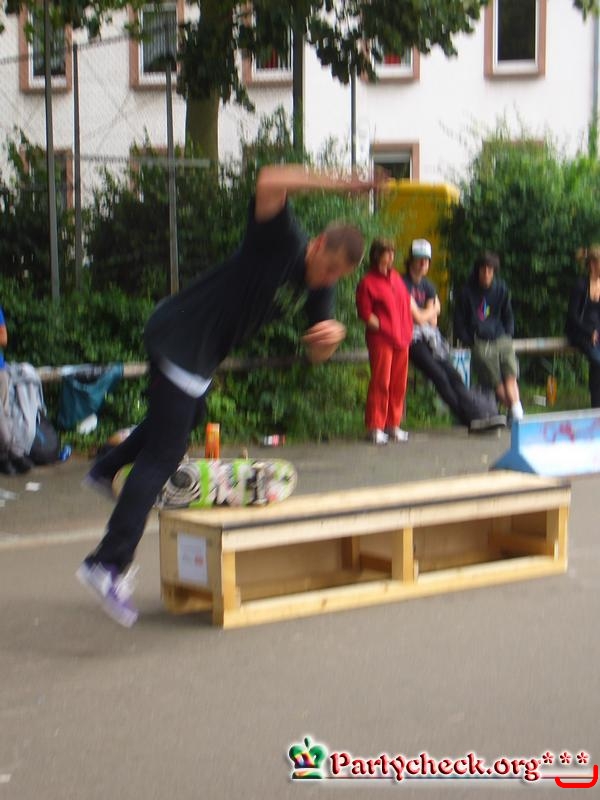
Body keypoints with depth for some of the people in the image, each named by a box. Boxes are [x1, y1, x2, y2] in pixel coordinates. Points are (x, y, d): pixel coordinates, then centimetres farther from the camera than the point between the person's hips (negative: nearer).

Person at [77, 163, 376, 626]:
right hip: (180, 336, -9)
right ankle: (109, 564, -12)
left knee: (187, 416, 33)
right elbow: (269, 182, -38)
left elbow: (316, 354, 2)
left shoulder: (319, 290, 2)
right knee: (164, 454, -11)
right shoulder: (281, 242, -20)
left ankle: (108, 472, 55)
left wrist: (333, 334, -21)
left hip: (202, 353, 9)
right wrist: (339, 185, -39)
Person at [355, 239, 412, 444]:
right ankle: (375, 427, -1)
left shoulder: (395, 277, 15)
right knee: (381, 383, -7)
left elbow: (407, 304, 23)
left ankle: (394, 425, 17)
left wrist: (407, 331, 13)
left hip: (402, 339, 7)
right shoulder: (367, 282, -6)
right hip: (381, 340, -7)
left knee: (398, 385, 8)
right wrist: (383, 328, -9)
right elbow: (365, 314, -8)